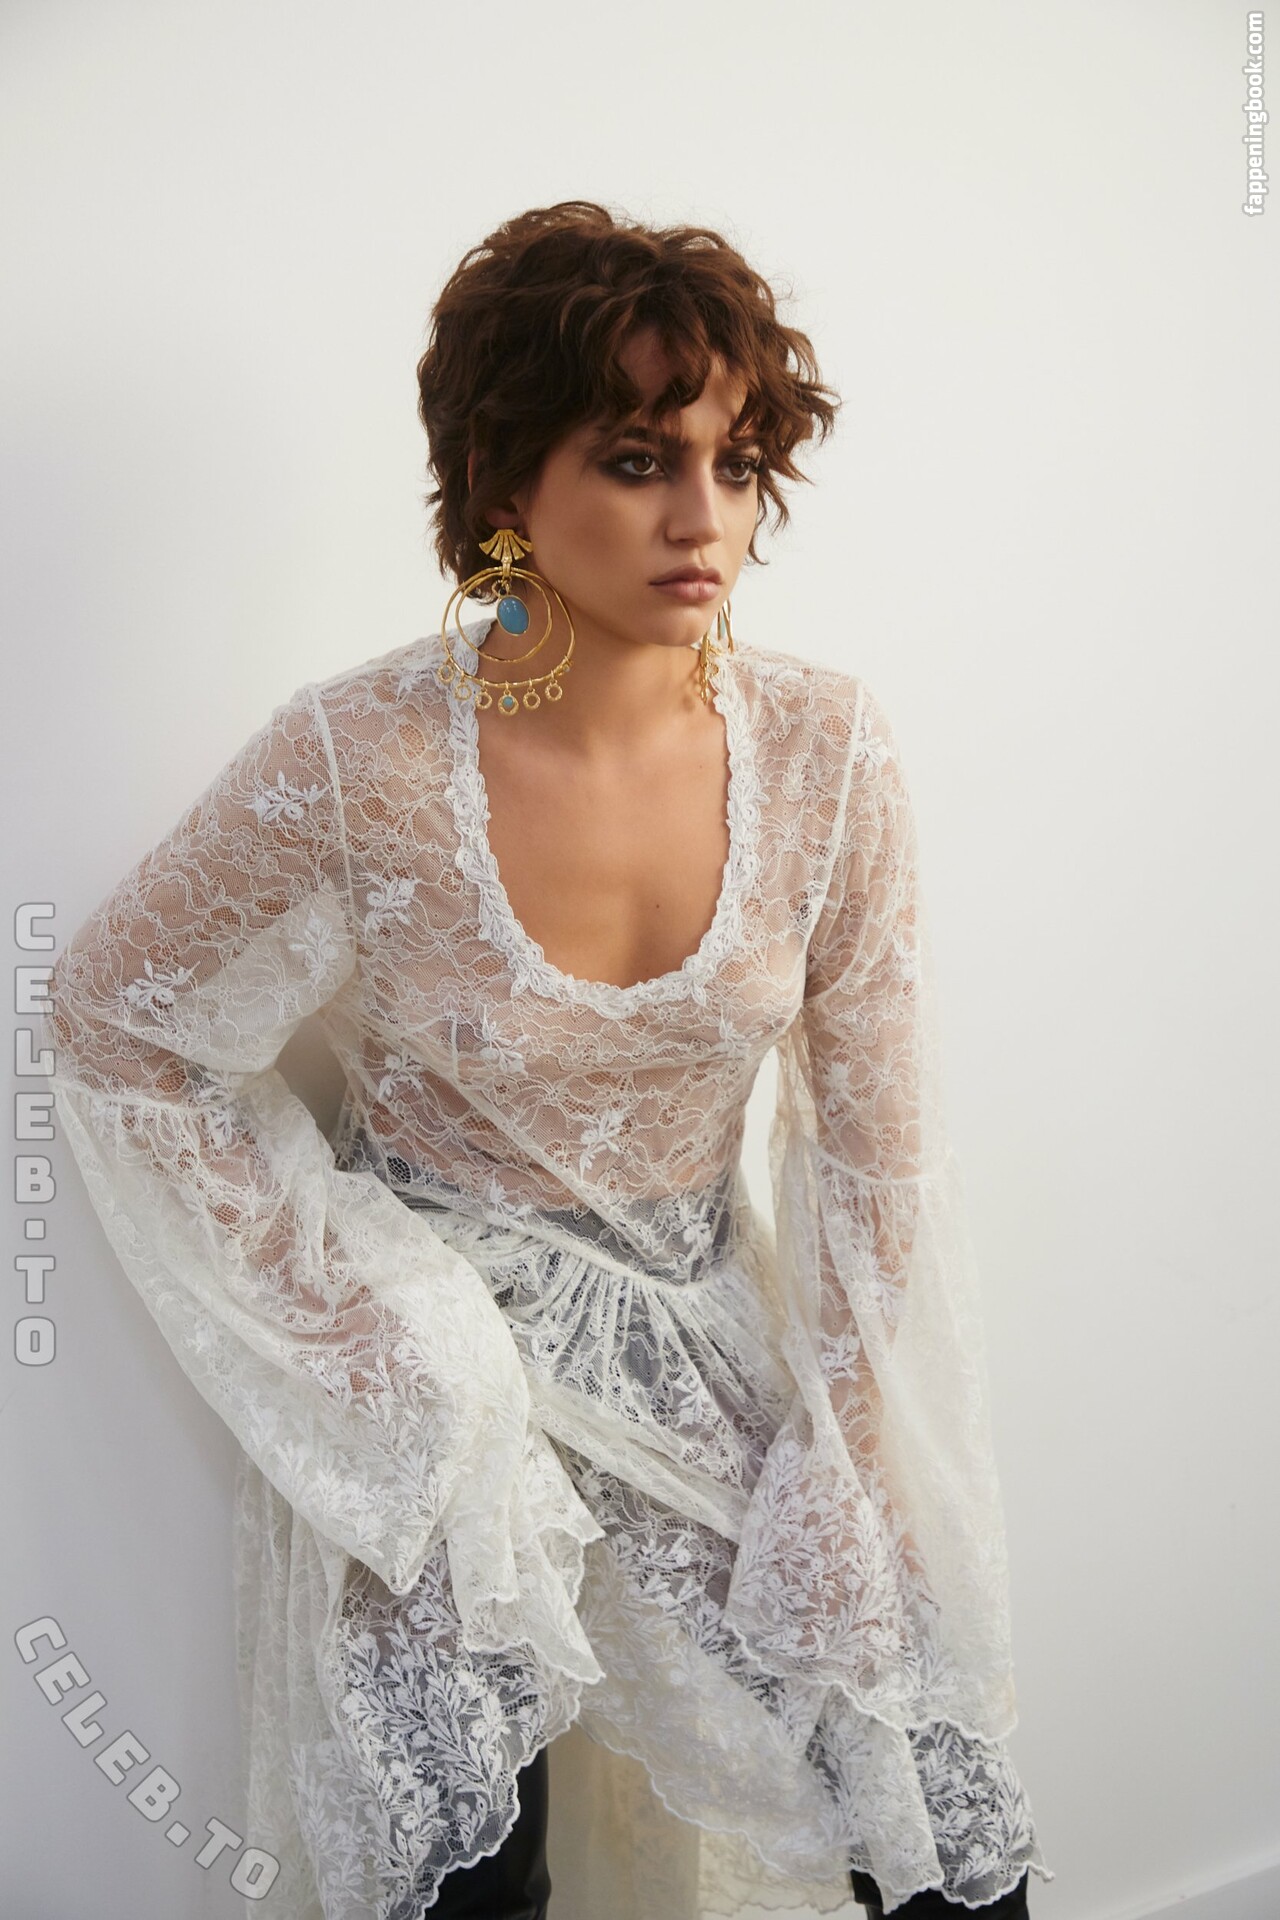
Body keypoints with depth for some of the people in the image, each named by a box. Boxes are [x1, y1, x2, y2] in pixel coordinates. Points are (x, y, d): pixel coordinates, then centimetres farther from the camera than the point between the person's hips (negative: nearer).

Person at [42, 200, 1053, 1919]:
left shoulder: (827, 749, -12)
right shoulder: (360, 763, -20)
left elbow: (875, 1135, -4)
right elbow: (113, 1020, -5)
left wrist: (856, 1461, -3)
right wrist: (350, 1311, -7)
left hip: (707, 1320, 3)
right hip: (436, 1357, -2)